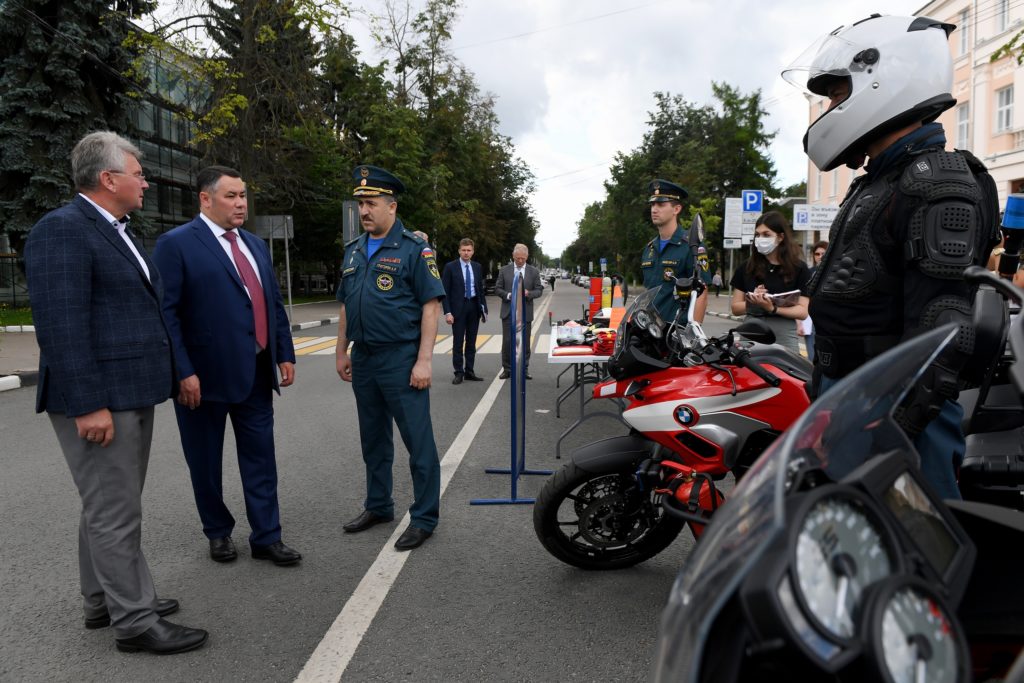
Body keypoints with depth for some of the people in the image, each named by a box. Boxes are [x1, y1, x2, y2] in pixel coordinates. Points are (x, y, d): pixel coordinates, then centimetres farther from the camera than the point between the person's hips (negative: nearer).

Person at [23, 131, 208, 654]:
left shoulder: (117, 232, 17)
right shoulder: (62, 230, -15)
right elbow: (61, 325, -21)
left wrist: (167, 375, 20)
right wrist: (88, 405, -23)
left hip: (132, 395, 10)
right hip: (98, 400, -10)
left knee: (109, 507, 18)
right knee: (115, 513, -1)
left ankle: (103, 601, 32)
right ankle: (134, 620, 10)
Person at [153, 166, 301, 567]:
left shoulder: (255, 245, 13)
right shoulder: (176, 244, -8)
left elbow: (274, 304, 15)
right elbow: (165, 313, -13)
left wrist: (285, 354, 8)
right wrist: (183, 372, -18)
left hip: (256, 374, 6)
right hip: (204, 377, -5)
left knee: (261, 458, 8)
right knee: (206, 462, 11)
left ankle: (267, 538, 18)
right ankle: (218, 533, 30)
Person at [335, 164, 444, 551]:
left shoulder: (413, 249, -8)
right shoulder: (353, 251, 13)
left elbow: (431, 305, -12)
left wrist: (424, 360, -17)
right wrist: (342, 352, 14)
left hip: (401, 359, -7)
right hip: (363, 360, 7)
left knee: (418, 441, -1)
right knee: (373, 439, 17)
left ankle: (424, 517, 10)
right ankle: (378, 506, 32)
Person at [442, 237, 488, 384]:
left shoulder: (477, 267, 8)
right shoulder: (450, 267, -4)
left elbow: (481, 289, 13)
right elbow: (445, 291, -7)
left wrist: (484, 309, 6)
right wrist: (447, 312, -14)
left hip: (474, 306, 4)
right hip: (458, 308, -4)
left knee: (471, 342, 8)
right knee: (458, 342, 0)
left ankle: (469, 372, 16)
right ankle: (459, 372, 7)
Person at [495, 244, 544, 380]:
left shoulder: (534, 272, 4)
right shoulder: (504, 270, 3)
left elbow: (539, 290, 4)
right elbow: (497, 289, 3)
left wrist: (528, 293, -17)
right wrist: (508, 295, -15)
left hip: (525, 312, 0)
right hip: (508, 311, 0)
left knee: (525, 342, 6)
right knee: (507, 341, 1)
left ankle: (524, 369, 15)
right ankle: (507, 369, 10)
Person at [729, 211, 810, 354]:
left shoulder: (798, 268, 4)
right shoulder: (746, 268, 10)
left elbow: (803, 311, -1)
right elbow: (735, 308, 10)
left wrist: (773, 308, -16)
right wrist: (752, 302, -11)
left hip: (784, 336, -1)